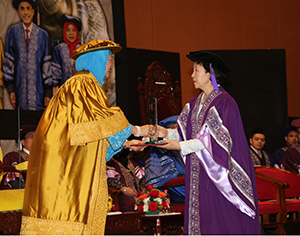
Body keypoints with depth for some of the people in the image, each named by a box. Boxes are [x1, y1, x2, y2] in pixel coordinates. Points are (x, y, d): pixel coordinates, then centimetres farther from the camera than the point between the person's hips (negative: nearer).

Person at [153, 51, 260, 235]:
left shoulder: (224, 102, -12)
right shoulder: (195, 104, 13)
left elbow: (215, 139, -19)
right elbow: (186, 132, 12)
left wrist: (181, 146, -20)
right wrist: (168, 133, -6)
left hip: (218, 173, -8)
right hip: (199, 174, 8)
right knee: (202, 217, 6)